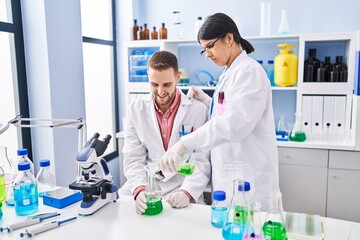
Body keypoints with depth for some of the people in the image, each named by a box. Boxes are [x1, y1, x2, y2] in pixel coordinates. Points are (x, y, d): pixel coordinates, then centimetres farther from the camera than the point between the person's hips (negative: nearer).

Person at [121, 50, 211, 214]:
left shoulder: (198, 110, -4)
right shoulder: (136, 110, 3)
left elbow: (201, 161, -5)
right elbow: (133, 159, -1)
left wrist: (186, 192, -21)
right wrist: (139, 189, -19)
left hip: (182, 187, -2)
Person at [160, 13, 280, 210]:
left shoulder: (249, 71, -15)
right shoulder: (229, 74, 13)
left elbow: (233, 123, -29)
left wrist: (183, 145, -35)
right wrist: (205, 100, 8)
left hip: (248, 177, -8)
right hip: (226, 174, 9)